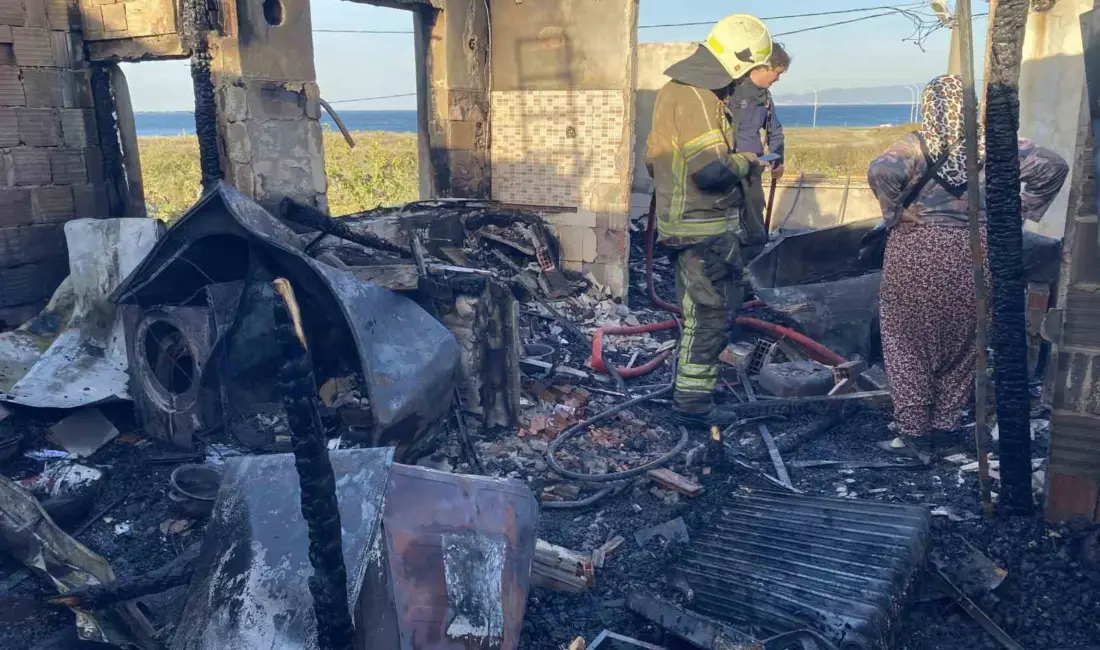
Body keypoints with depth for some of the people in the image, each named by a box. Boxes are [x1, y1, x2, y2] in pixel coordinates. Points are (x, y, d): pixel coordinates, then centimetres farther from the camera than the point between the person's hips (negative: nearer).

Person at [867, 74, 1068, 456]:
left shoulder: (920, 144, -11)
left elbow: (881, 171, -29)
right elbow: (1052, 166, -2)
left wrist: (896, 213, -15)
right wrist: (1017, 208, 3)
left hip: (919, 254, -3)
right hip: (975, 255, 3)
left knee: (909, 343, 12)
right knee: (961, 345, 19)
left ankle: (915, 433, 16)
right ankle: (946, 428, 27)